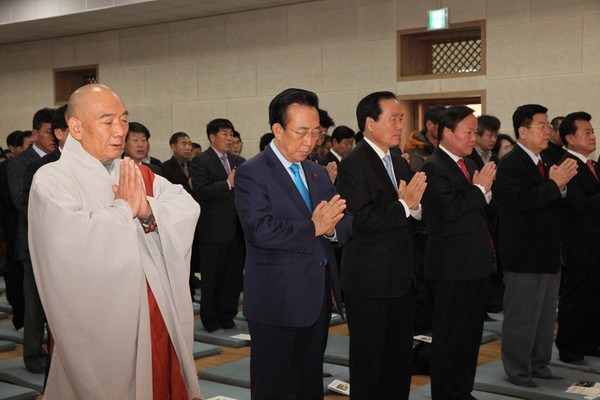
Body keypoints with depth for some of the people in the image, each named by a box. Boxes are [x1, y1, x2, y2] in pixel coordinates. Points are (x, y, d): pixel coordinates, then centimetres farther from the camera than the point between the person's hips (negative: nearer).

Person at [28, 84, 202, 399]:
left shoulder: (138, 175, 11)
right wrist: (125, 208, -14)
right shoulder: (51, 179, -9)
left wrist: (148, 209, -17)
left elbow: (188, 207, 1)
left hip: (156, 319, 6)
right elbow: (72, 237, -27)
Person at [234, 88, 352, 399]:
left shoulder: (318, 173, 14)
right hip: (277, 302, -7)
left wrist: (331, 228, -15)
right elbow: (260, 231, -23)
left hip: (319, 299, 7)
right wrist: (313, 228, -19)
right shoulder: (251, 174, -10)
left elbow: (345, 222, 8)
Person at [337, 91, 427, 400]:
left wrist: (414, 205, -6)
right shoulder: (353, 164, -14)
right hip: (369, 282, -8)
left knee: (400, 358, 16)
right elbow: (364, 219, -23)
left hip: (401, 280, 8)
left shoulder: (400, 163, 14)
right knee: (369, 362, 4)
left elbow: (413, 215, 15)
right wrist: (403, 205, -15)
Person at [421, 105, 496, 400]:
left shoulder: (469, 164, 15)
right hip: (452, 267, -9)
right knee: (448, 336, 2)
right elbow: (449, 210, -25)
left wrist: (486, 190, 2)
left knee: (471, 333, 17)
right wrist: (479, 189, -16)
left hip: (477, 265, 9)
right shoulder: (433, 168, -13)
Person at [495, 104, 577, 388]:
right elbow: (523, 200, -26)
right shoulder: (510, 164, -13)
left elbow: (554, 206, 16)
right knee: (522, 316, 1)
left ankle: (539, 365, 30)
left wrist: (561, 185, -2)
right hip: (525, 255, -9)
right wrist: (555, 184, -20)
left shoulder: (543, 164, 14)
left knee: (546, 314, 17)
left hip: (548, 252, 9)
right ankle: (518, 372, 12)